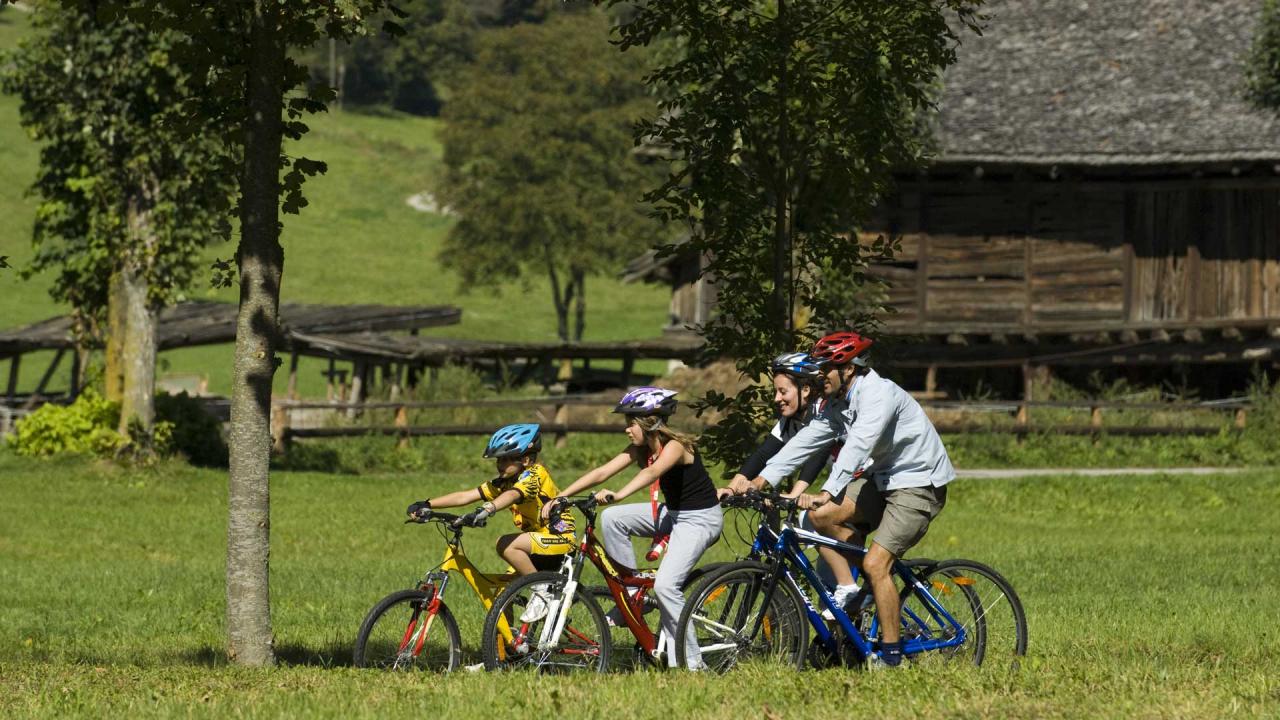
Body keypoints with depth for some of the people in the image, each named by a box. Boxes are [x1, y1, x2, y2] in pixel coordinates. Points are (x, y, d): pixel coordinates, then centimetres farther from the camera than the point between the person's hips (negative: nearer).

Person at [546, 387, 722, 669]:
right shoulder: (640, 449, 0)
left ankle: (692, 663, -13)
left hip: (700, 518, -8)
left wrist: (619, 495, -61)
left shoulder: (675, 446, -24)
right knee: (611, 518, -11)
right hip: (672, 513, 8)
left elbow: (652, 472, -45)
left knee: (665, 585, -22)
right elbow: (602, 472, -5)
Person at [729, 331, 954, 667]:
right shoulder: (839, 405, 5)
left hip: (919, 486, -9)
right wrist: (758, 481, -6)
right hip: (884, 481, 9)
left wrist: (826, 493, -46)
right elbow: (805, 441, 2)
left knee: (875, 563, -17)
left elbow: (858, 446, -36)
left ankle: (892, 654, -9)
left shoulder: (879, 394, -24)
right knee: (821, 517, -4)